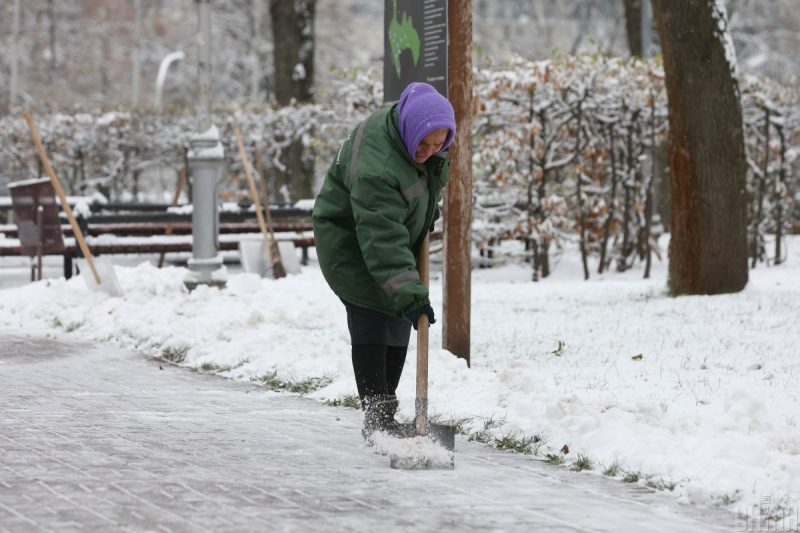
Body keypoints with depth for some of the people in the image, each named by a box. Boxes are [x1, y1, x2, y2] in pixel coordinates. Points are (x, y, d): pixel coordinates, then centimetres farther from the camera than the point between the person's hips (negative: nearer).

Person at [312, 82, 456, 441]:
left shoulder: (416, 128, -15)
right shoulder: (375, 166, -40)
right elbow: (382, 241, -44)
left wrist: (428, 211, 8)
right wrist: (409, 294, -48)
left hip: (399, 231, 8)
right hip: (349, 240, -8)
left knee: (399, 322, 8)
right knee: (371, 320, -16)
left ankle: (385, 413, 16)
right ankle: (376, 417, -18)